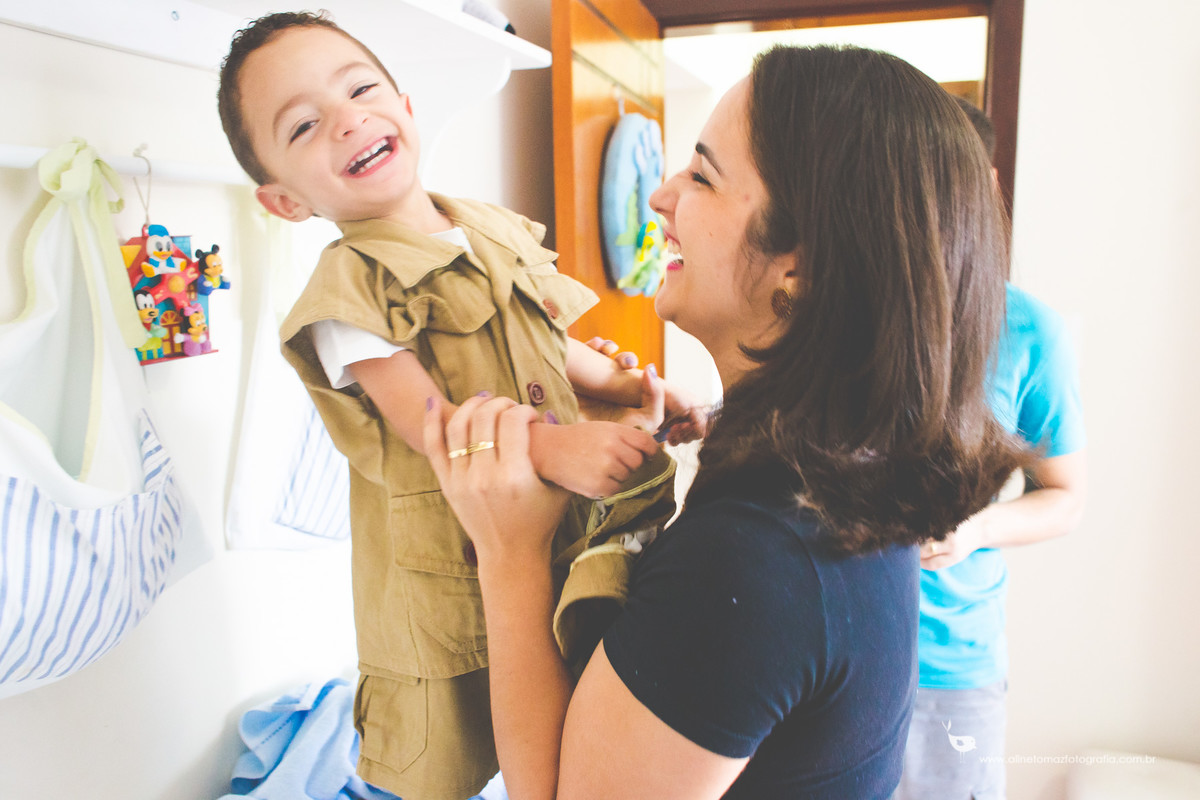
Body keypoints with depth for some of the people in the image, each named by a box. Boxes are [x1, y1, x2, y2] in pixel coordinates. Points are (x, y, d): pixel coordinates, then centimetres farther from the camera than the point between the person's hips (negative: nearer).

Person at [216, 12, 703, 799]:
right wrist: (551, 447, -38)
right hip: (452, 572, -5)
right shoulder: (349, 291, -15)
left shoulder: (503, 234, 5)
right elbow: (427, 423, -24)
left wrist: (626, 386, -1)